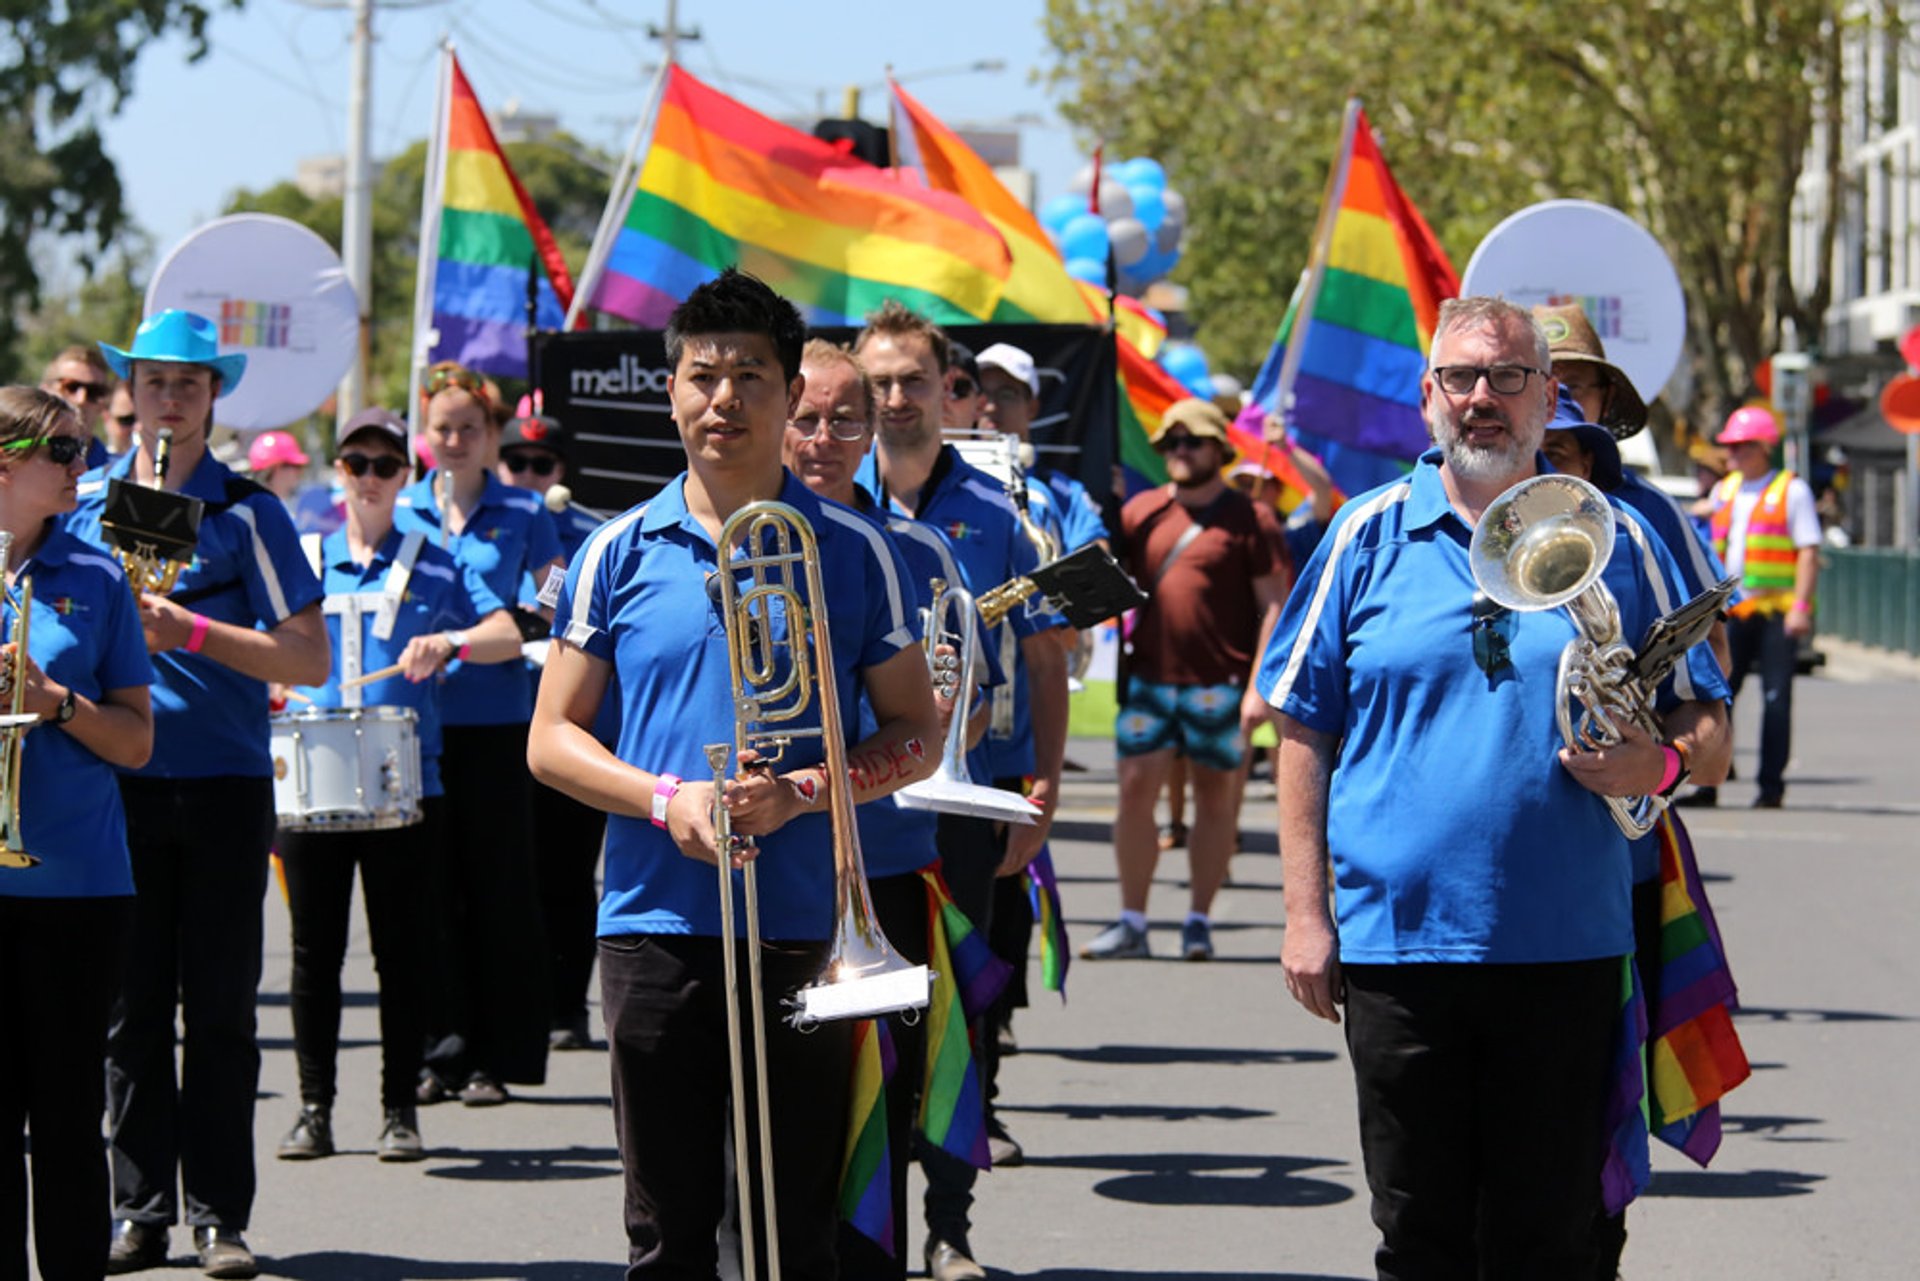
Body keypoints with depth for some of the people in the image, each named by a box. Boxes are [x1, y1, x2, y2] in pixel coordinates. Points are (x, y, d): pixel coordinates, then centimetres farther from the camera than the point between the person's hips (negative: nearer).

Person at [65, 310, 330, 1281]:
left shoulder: (246, 511, -1)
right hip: (119, 780, 2)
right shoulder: (86, 501, 8)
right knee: (134, 1002, 5)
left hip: (224, 782, -2)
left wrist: (191, 632, -18)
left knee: (219, 1007, 1)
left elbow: (309, 661, -7)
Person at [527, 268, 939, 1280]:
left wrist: (804, 790, -13)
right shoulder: (621, 552, 6)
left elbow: (915, 736, 6)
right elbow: (552, 740, 7)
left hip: (801, 930, -1)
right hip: (656, 924, 1)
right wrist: (667, 799, -11)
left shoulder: (852, 553, 4)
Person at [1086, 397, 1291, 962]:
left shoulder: (1249, 519, -1)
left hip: (1219, 682, -3)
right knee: (1135, 789, -1)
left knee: (1216, 796, 5)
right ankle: (1132, 921, 5)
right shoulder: (1142, 512, 10)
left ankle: (1198, 920, 14)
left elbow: (1273, 605, -4)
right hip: (1150, 676, 3)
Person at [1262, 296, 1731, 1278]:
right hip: (1398, 942, 0)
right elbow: (1302, 731, 6)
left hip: (1566, 950, 0)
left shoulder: (1615, 542, 7)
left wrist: (1659, 764, -15)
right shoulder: (1370, 535, 6)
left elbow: (1708, 733, 9)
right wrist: (1307, 912, -1)